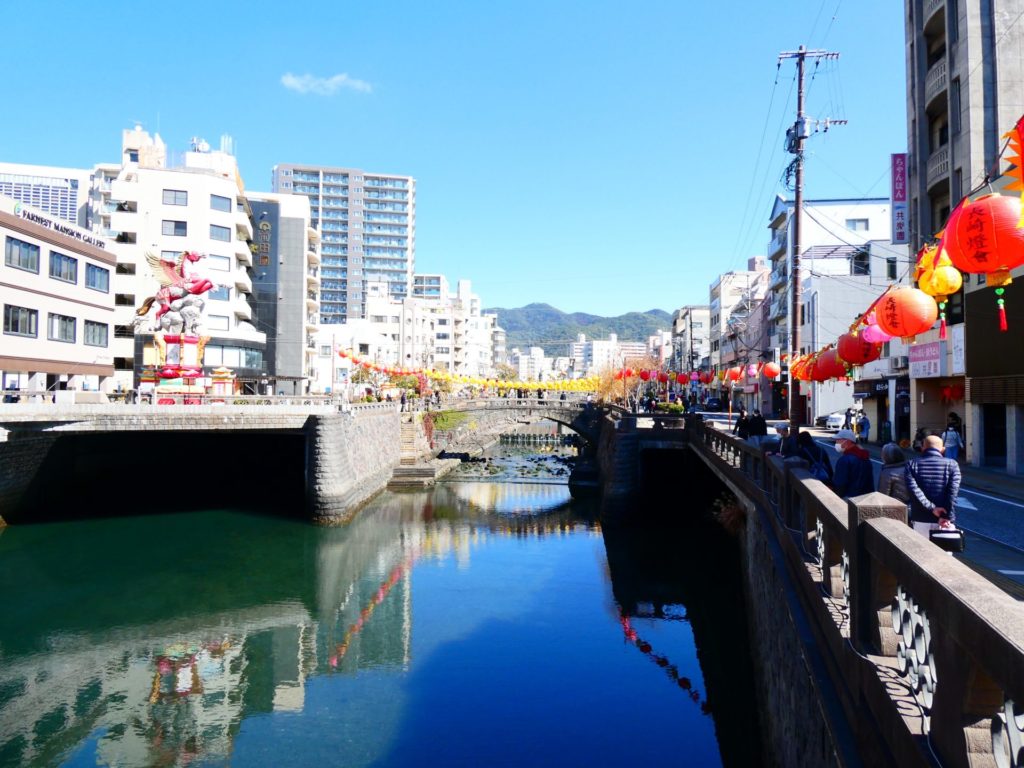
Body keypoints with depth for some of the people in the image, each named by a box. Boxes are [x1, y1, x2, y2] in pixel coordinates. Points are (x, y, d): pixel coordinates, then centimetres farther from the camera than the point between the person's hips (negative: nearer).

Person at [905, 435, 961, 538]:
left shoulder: (912, 465, 2)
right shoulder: (952, 465, 1)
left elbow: (914, 489, -14)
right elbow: (953, 493, -10)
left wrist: (932, 507, -14)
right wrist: (947, 517, -14)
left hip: (921, 520, 1)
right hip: (945, 522, -1)